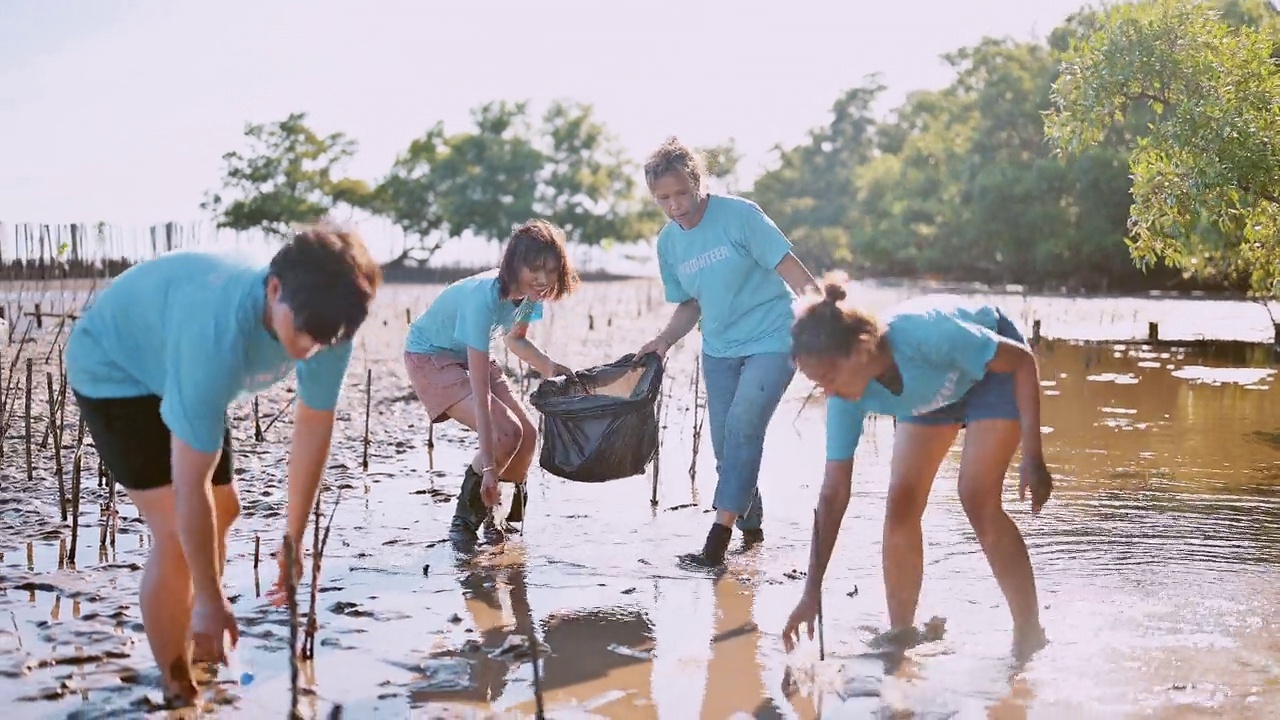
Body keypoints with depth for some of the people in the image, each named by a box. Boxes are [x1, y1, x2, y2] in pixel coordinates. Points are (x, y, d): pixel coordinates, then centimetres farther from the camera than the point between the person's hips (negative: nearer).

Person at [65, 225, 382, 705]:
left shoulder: (322, 323, -25)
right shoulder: (219, 334, -45)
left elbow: (313, 426, -8)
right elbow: (191, 486, -38)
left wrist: (294, 539, -1)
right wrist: (210, 600, -30)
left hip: (174, 368, 7)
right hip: (114, 368, -7)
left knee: (222, 512, 17)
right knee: (177, 535, -16)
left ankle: (197, 653, 39)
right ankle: (179, 692, 2)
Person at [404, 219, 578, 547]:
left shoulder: (528, 292, -15)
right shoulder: (484, 298, -38)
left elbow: (515, 339, 9)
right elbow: (480, 394, -39)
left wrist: (547, 366, -12)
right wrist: (488, 466, -41)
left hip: (468, 355, 8)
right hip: (430, 356, -8)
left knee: (527, 435, -5)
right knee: (505, 434, -23)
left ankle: (499, 520, 15)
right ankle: (464, 520, -5)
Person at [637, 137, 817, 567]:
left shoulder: (739, 215, -15)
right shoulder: (668, 243, 3)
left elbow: (791, 270, -15)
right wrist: (666, 340, -3)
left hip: (771, 339, -6)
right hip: (718, 349, 6)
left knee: (742, 425, -22)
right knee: (726, 445, 5)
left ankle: (720, 534, -23)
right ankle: (750, 526, 24)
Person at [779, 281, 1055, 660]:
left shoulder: (923, 332, -41)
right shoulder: (847, 397, -24)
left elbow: (1022, 360, -28)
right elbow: (834, 494, -18)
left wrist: (1033, 459, -33)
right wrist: (812, 593, -19)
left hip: (994, 366, -5)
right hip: (931, 389, 5)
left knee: (978, 500, -17)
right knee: (901, 504, -5)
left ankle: (1029, 634, -5)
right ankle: (901, 632, 10)